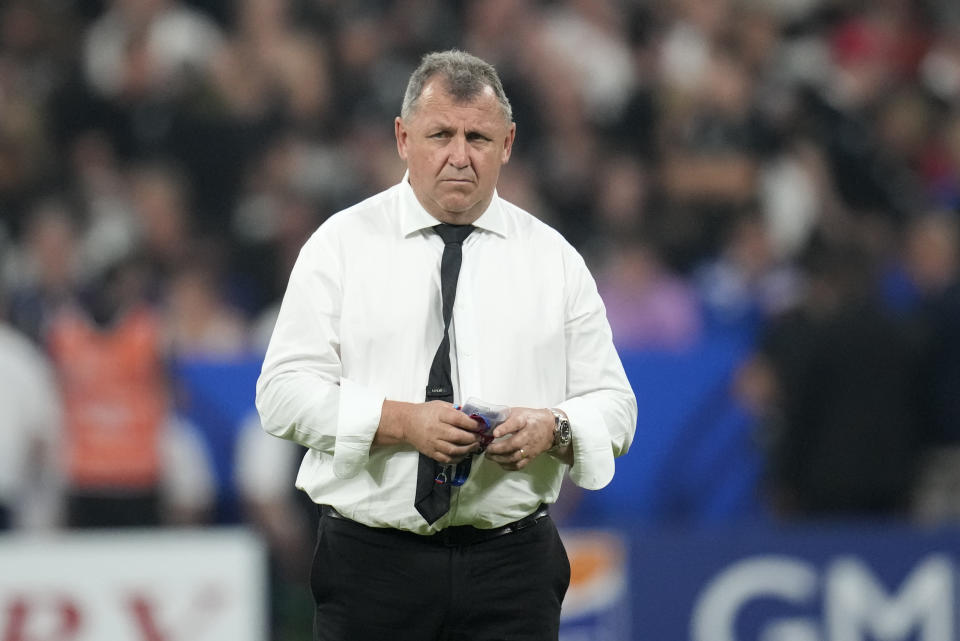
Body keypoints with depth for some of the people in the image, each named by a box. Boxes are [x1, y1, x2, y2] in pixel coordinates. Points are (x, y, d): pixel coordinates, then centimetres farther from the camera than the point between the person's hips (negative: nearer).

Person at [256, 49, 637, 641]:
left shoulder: (554, 259, 9)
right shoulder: (342, 244, 3)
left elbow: (612, 406, 8)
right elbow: (284, 392, -5)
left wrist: (553, 429, -15)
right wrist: (400, 422, -20)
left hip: (512, 566, 1)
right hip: (372, 564, -1)